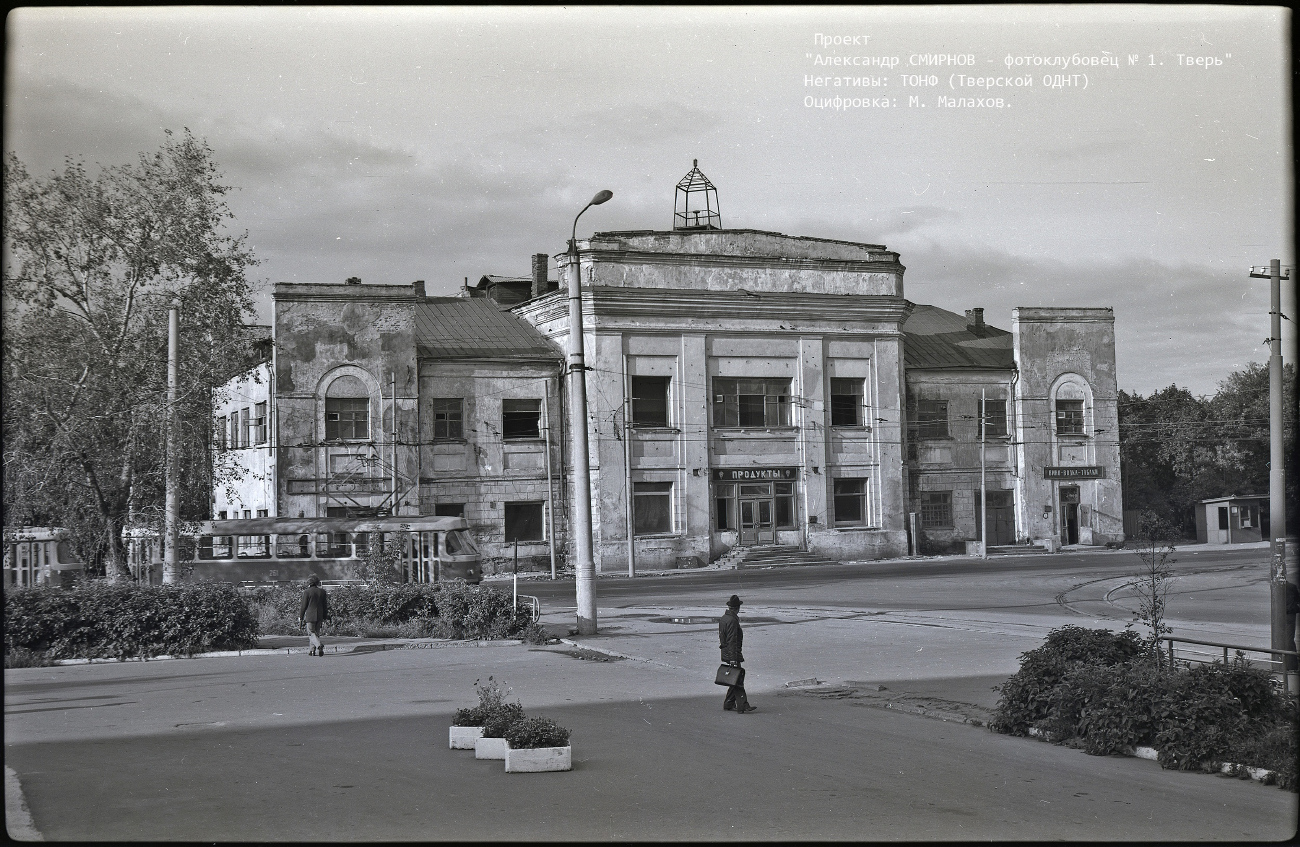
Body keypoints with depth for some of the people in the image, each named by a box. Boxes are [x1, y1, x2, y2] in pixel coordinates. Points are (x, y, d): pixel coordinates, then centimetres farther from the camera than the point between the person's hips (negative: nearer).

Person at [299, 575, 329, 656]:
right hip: (319, 616, 5)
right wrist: (324, 618, 16)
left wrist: (300, 617, 4)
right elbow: (325, 606, 9)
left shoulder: (307, 592, -9)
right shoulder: (322, 592, 5)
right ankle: (313, 650, 15)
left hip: (310, 616, -5)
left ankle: (319, 645, -25)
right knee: (316, 633, 13)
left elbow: (304, 606, -6)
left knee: (311, 633, -2)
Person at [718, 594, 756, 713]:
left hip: (725, 655, 10)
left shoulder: (723, 619, 14)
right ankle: (742, 706, -13)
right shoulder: (732, 621, -16)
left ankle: (728, 704, 19)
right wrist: (733, 659, -21)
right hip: (732, 655, -10)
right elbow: (732, 641, -20)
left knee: (735, 681, 14)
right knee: (738, 681, -10)